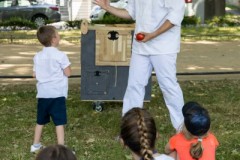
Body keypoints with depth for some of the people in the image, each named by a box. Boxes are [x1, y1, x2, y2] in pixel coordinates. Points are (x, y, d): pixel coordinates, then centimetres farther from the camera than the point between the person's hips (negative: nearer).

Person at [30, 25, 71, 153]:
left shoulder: (37, 56, 6)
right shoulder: (60, 55, -11)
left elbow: (35, 74, 10)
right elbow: (67, 73, -10)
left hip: (42, 94, 5)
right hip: (57, 94, -5)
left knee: (41, 121, 18)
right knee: (59, 122, -2)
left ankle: (36, 145, 28)